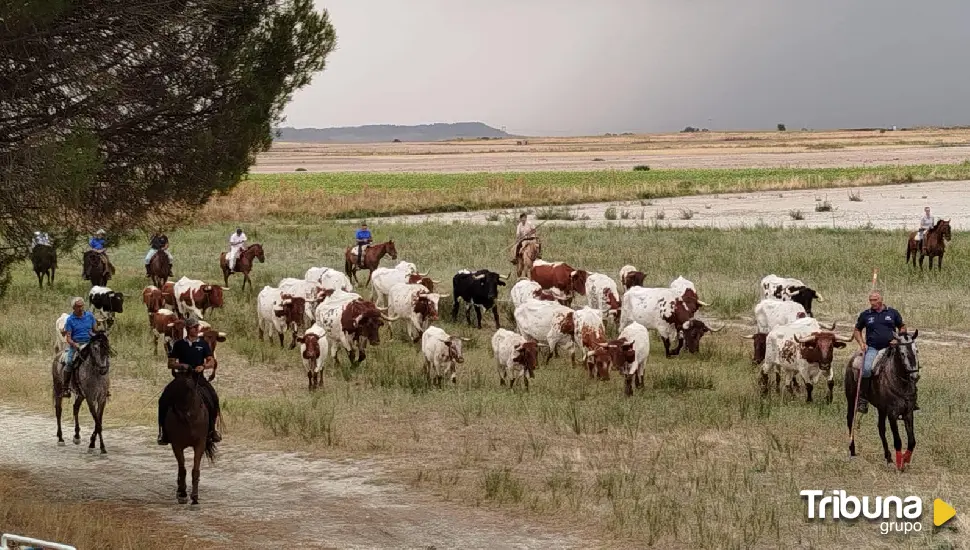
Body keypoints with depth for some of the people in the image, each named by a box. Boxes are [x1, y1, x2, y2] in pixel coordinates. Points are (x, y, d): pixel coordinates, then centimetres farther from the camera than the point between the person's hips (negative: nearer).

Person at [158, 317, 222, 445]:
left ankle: (211, 429, -3)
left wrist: (203, 366, -16)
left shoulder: (203, 344, 10)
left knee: (213, 398, -21)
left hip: (198, 378, 0)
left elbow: (211, 361, 5)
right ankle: (164, 432, -10)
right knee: (165, 400, -19)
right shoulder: (179, 344, 7)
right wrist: (180, 365, -13)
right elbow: (170, 363, 7)